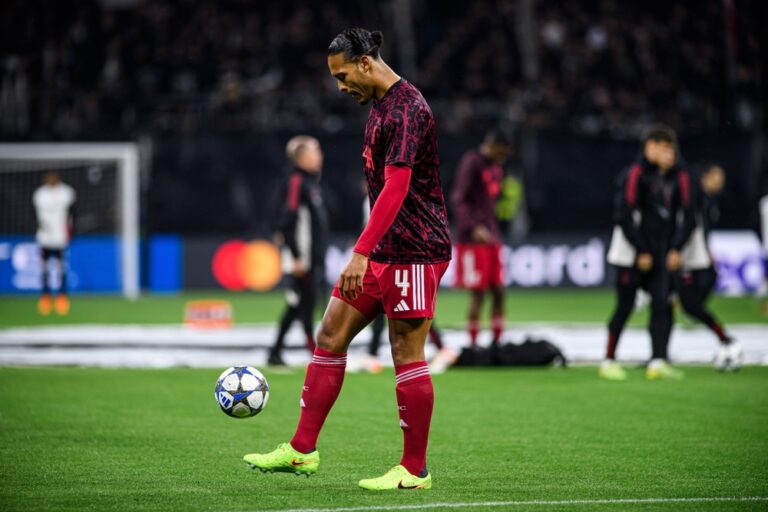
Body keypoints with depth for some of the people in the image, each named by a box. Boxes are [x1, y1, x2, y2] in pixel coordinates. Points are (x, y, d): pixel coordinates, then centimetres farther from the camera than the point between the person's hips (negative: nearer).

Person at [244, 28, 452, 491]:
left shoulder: (407, 108, -17)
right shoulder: (380, 106, 15)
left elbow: (396, 187, -26)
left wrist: (361, 253, -30)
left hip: (414, 252, -10)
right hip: (384, 251, 10)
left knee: (407, 353, -5)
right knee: (331, 336, 7)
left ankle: (415, 470, 2)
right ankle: (303, 449, 11)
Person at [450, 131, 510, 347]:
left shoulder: (495, 167, 15)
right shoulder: (471, 163, -11)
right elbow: (458, 199, -18)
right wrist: (473, 228, -28)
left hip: (491, 238, 8)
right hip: (472, 240, -8)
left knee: (498, 292, 6)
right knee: (478, 293, -6)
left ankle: (496, 341, 12)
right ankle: (473, 344, 0)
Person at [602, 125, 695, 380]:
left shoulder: (679, 177, 9)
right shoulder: (635, 175, -9)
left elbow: (686, 216, 12)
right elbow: (625, 216, -12)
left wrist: (676, 249, 0)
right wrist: (641, 252, -11)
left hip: (662, 254, 5)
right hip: (632, 255, -5)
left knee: (662, 304, -6)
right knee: (625, 306, -1)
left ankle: (658, 360, -7)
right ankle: (609, 361, 9)